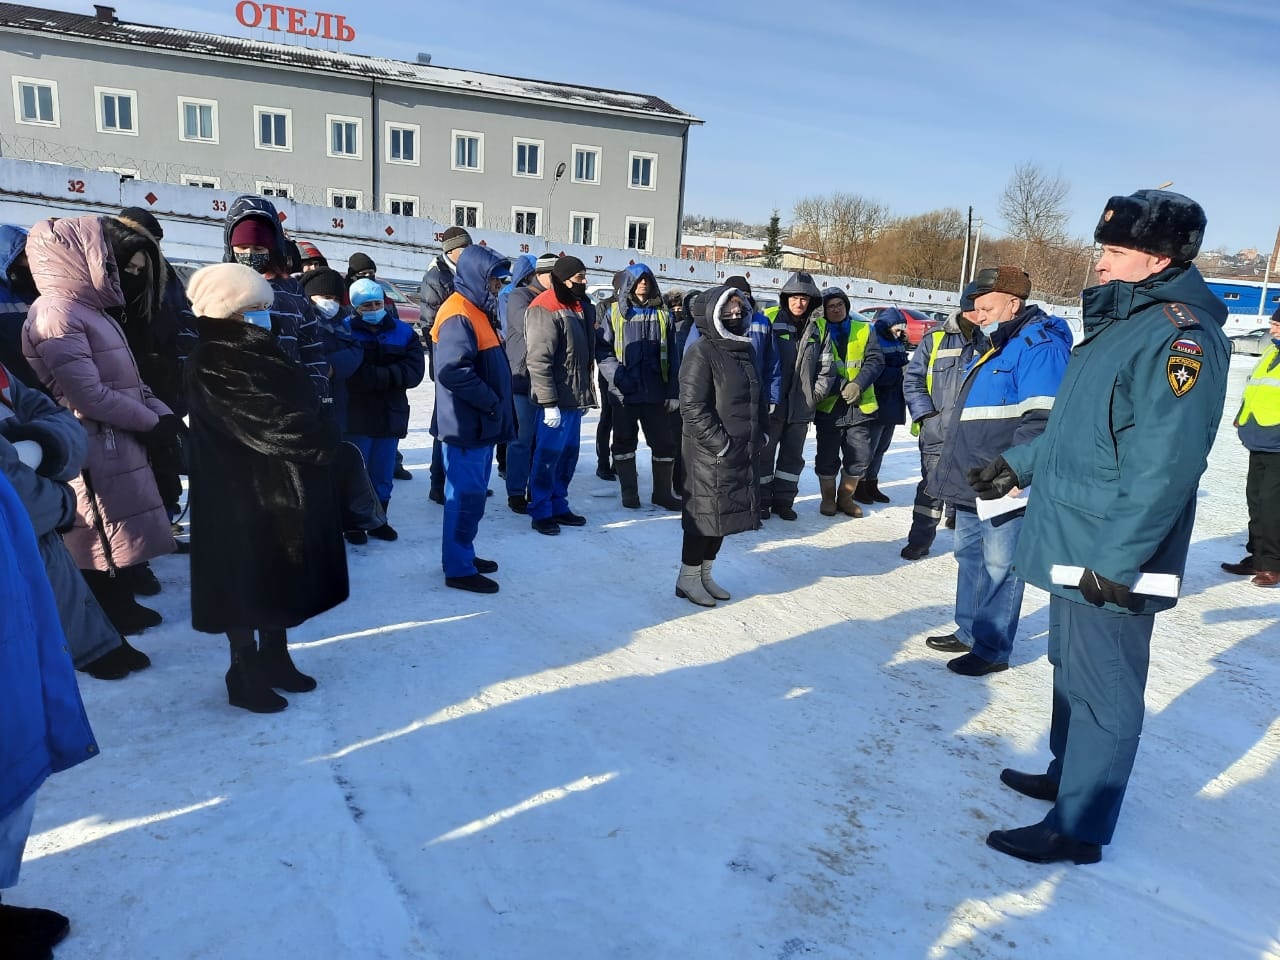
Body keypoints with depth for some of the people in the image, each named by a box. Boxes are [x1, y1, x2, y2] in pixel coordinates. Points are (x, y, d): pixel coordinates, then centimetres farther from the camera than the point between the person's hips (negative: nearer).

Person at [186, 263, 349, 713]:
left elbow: (304, 405, 11)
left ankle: (274, 657, 29)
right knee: (246, 580, 2)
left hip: (283, 485, 8)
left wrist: (319, 435, -6)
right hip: (242, 491, -8)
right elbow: (266, 422, -22)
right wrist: (318, 438, -13)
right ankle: (245, 673, 15)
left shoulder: (264, 352, 13)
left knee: (280, 575, 15)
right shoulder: (213, 363, -13)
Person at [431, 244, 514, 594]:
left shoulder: (478, 311, 16)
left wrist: (496, 408, 11)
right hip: (467, 425, -10)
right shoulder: (458, 315, -16)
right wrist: (491, 402, -19)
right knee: (466, 495, -4)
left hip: (481, 424, 10)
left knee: (473, 493, 17)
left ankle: (463, 555, 28)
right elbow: (454, 370, -28)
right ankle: (459, 568, 4)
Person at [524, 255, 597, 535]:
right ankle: (541, 512, 7)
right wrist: (549, 403, -22)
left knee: (569, 452, 12)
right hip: (556, 399, -8)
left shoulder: (580, 307, 15)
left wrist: (587, 392, 19)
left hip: (576, 397, 9)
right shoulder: (546, 309, -14)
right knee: (549, 453, -3)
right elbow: (539, 360, -19)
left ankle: (558, 505, 23)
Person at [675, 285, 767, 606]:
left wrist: (756, 437, 11)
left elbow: (758, 398, 21)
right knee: (706, 513, 0)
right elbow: (693, 407, -17)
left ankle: (705, 575, 26)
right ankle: (688, 579, 14)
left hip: (743, 452, 8)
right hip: (710, 452, -8)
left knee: (724, 513, 13)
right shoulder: (702, 352, -11)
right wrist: (721, 444, -18)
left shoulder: (745, 350, 13)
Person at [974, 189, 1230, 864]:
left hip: (1111, 562, -10)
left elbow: (1165, 461, -26)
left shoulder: (1179, 334, -19)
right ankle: (1068, 774, 41)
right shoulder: (1121, 318, 13)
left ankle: (1078, 828, 16)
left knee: (1102, 690, 3)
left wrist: (1116, 557, -26)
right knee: (1073, 669, 22)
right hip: (1073, 549, 10)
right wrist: (1020, 462, 24)